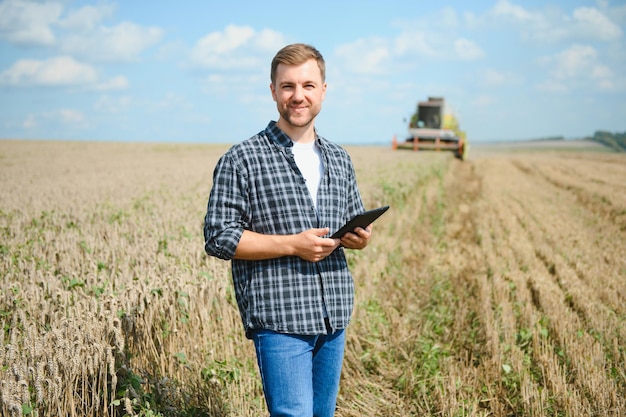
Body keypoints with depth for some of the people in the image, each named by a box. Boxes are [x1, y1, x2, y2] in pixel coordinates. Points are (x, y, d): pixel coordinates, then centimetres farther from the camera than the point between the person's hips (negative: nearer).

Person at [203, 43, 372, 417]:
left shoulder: (340, 160, 13)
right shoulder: (241, 161, -6)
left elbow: (358, 223, 22)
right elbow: (218, 238, -10)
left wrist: (360, 238, -3)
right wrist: (293, 244, -17)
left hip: (334, 318, 6)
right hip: (279, 320, -6)